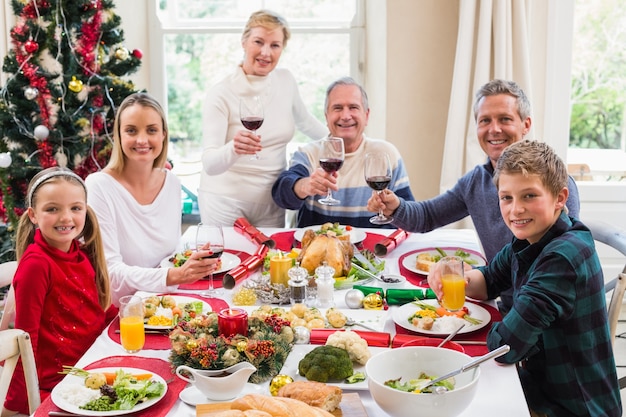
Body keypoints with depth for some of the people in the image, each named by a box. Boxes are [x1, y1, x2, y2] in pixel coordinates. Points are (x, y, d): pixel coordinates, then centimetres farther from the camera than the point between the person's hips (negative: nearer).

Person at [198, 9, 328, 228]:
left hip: (271, 203, 4)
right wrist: (233, 149, -40)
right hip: (225, 202, -4)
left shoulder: (286, 80, 0)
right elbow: (209, 164, -21)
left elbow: (304, 121, 20)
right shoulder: (221, 94, -15)